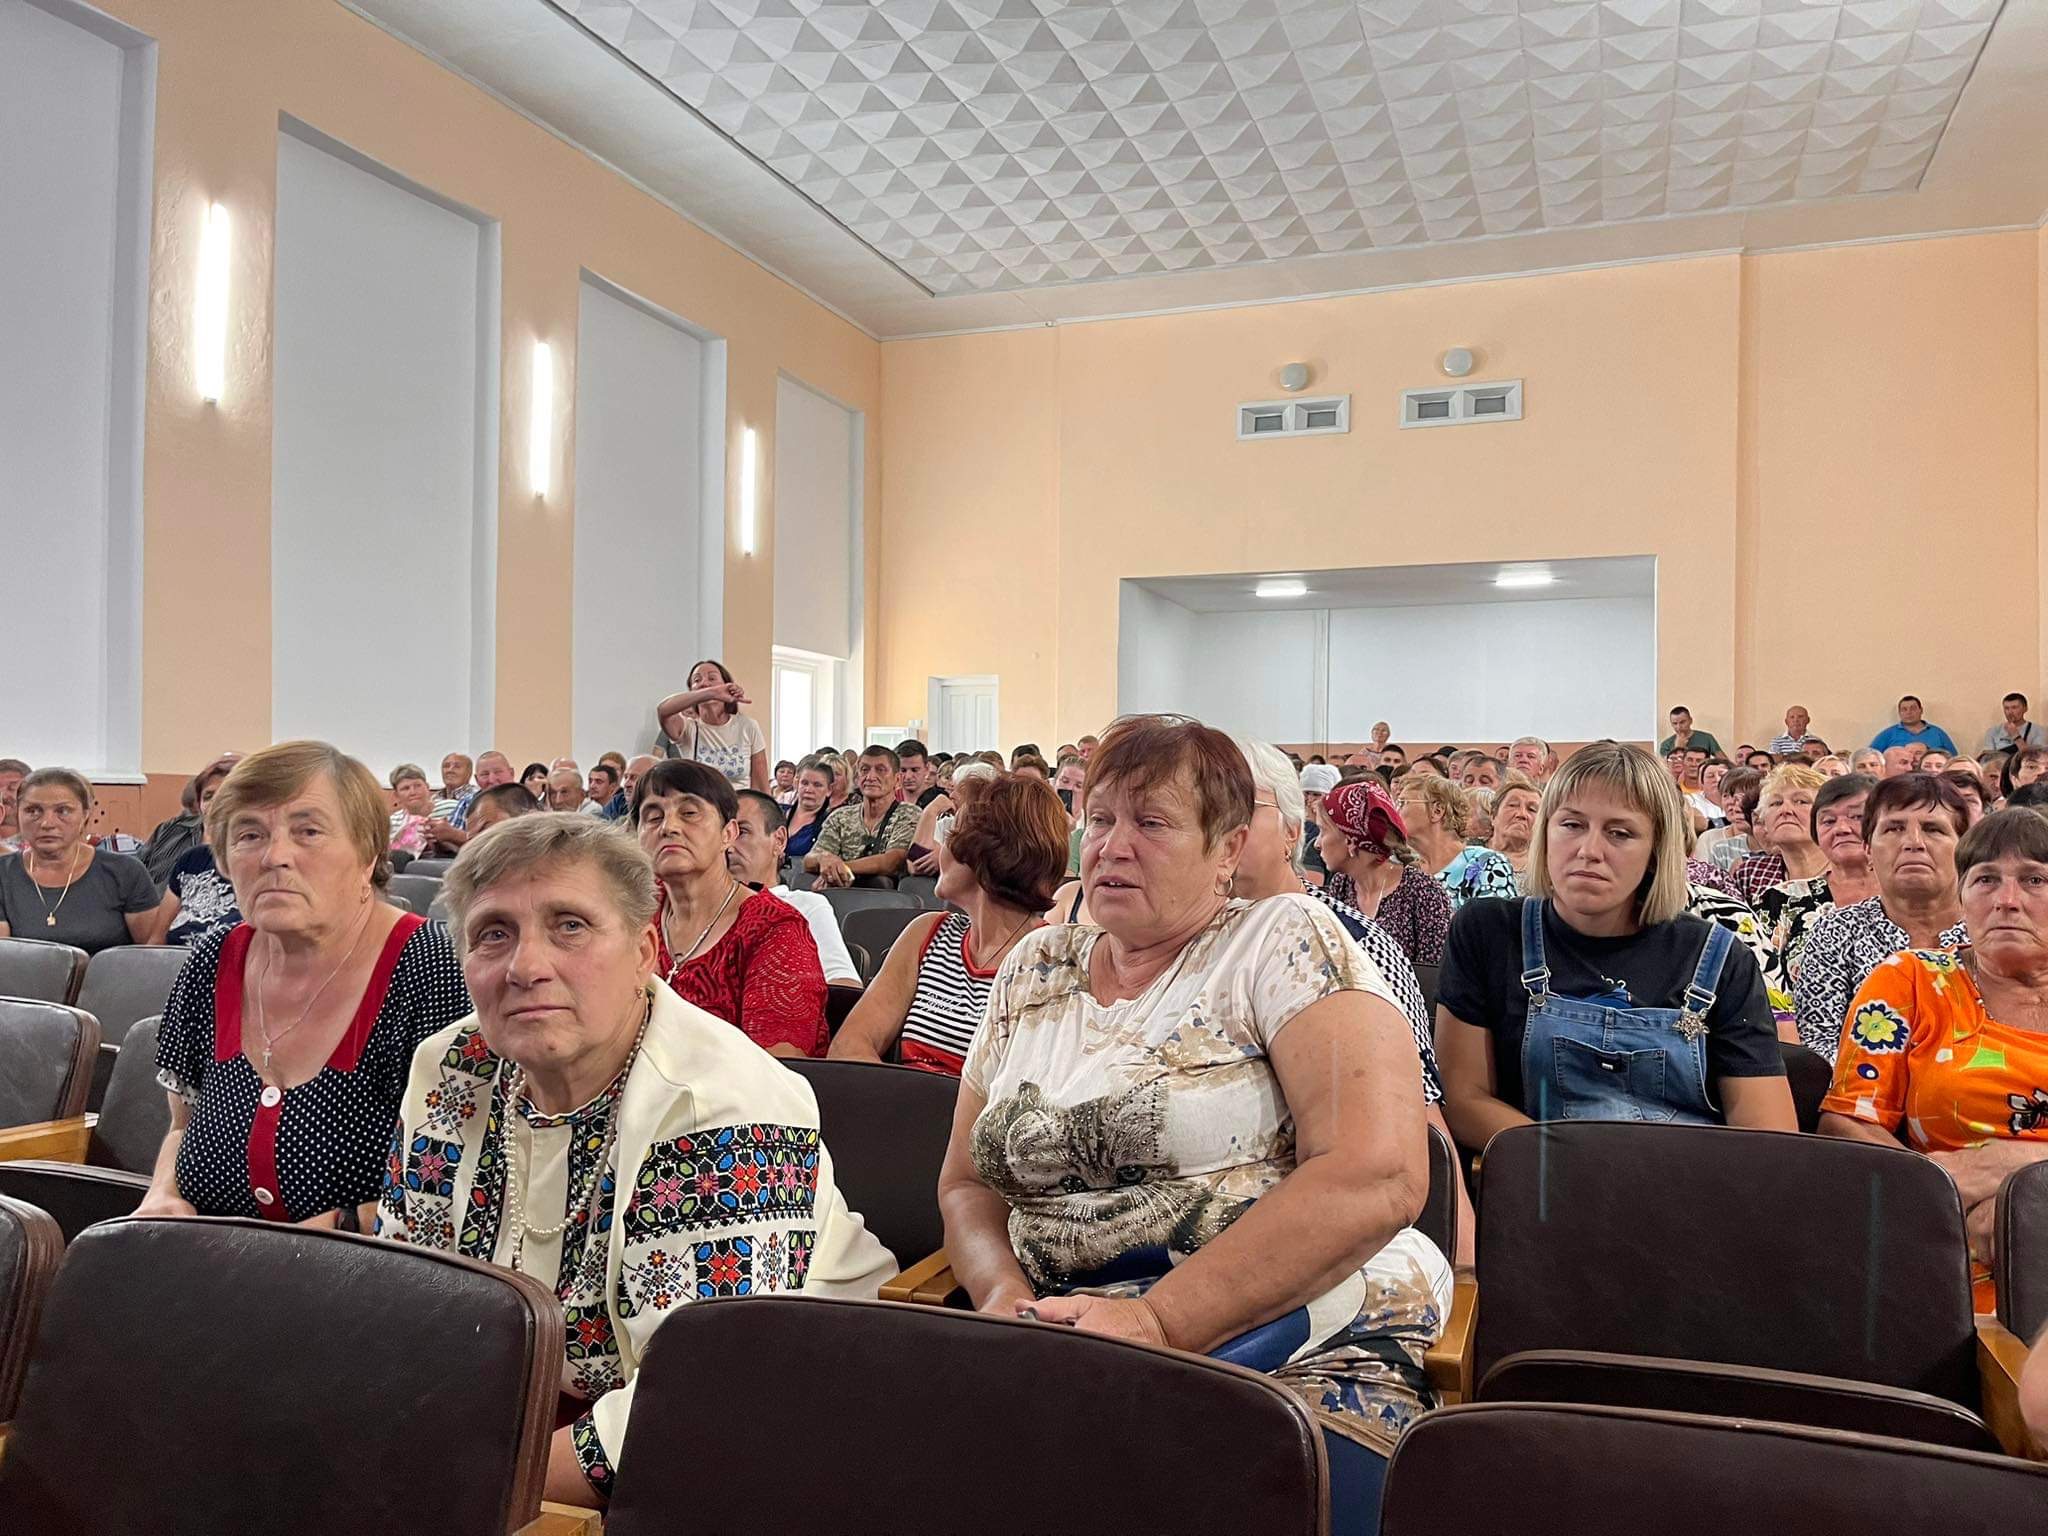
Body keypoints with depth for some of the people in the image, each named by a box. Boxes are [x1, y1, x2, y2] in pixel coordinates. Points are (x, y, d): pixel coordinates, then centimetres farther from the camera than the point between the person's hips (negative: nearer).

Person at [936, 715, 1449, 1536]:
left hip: (1306, 1352, -3)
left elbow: (1377, 1177, -16)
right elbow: (966, 1181, 17)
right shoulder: (1034, 971, 12)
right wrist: (1005, 1295, -5)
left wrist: (1158, 1319, -21)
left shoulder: (1285, 941, -4)